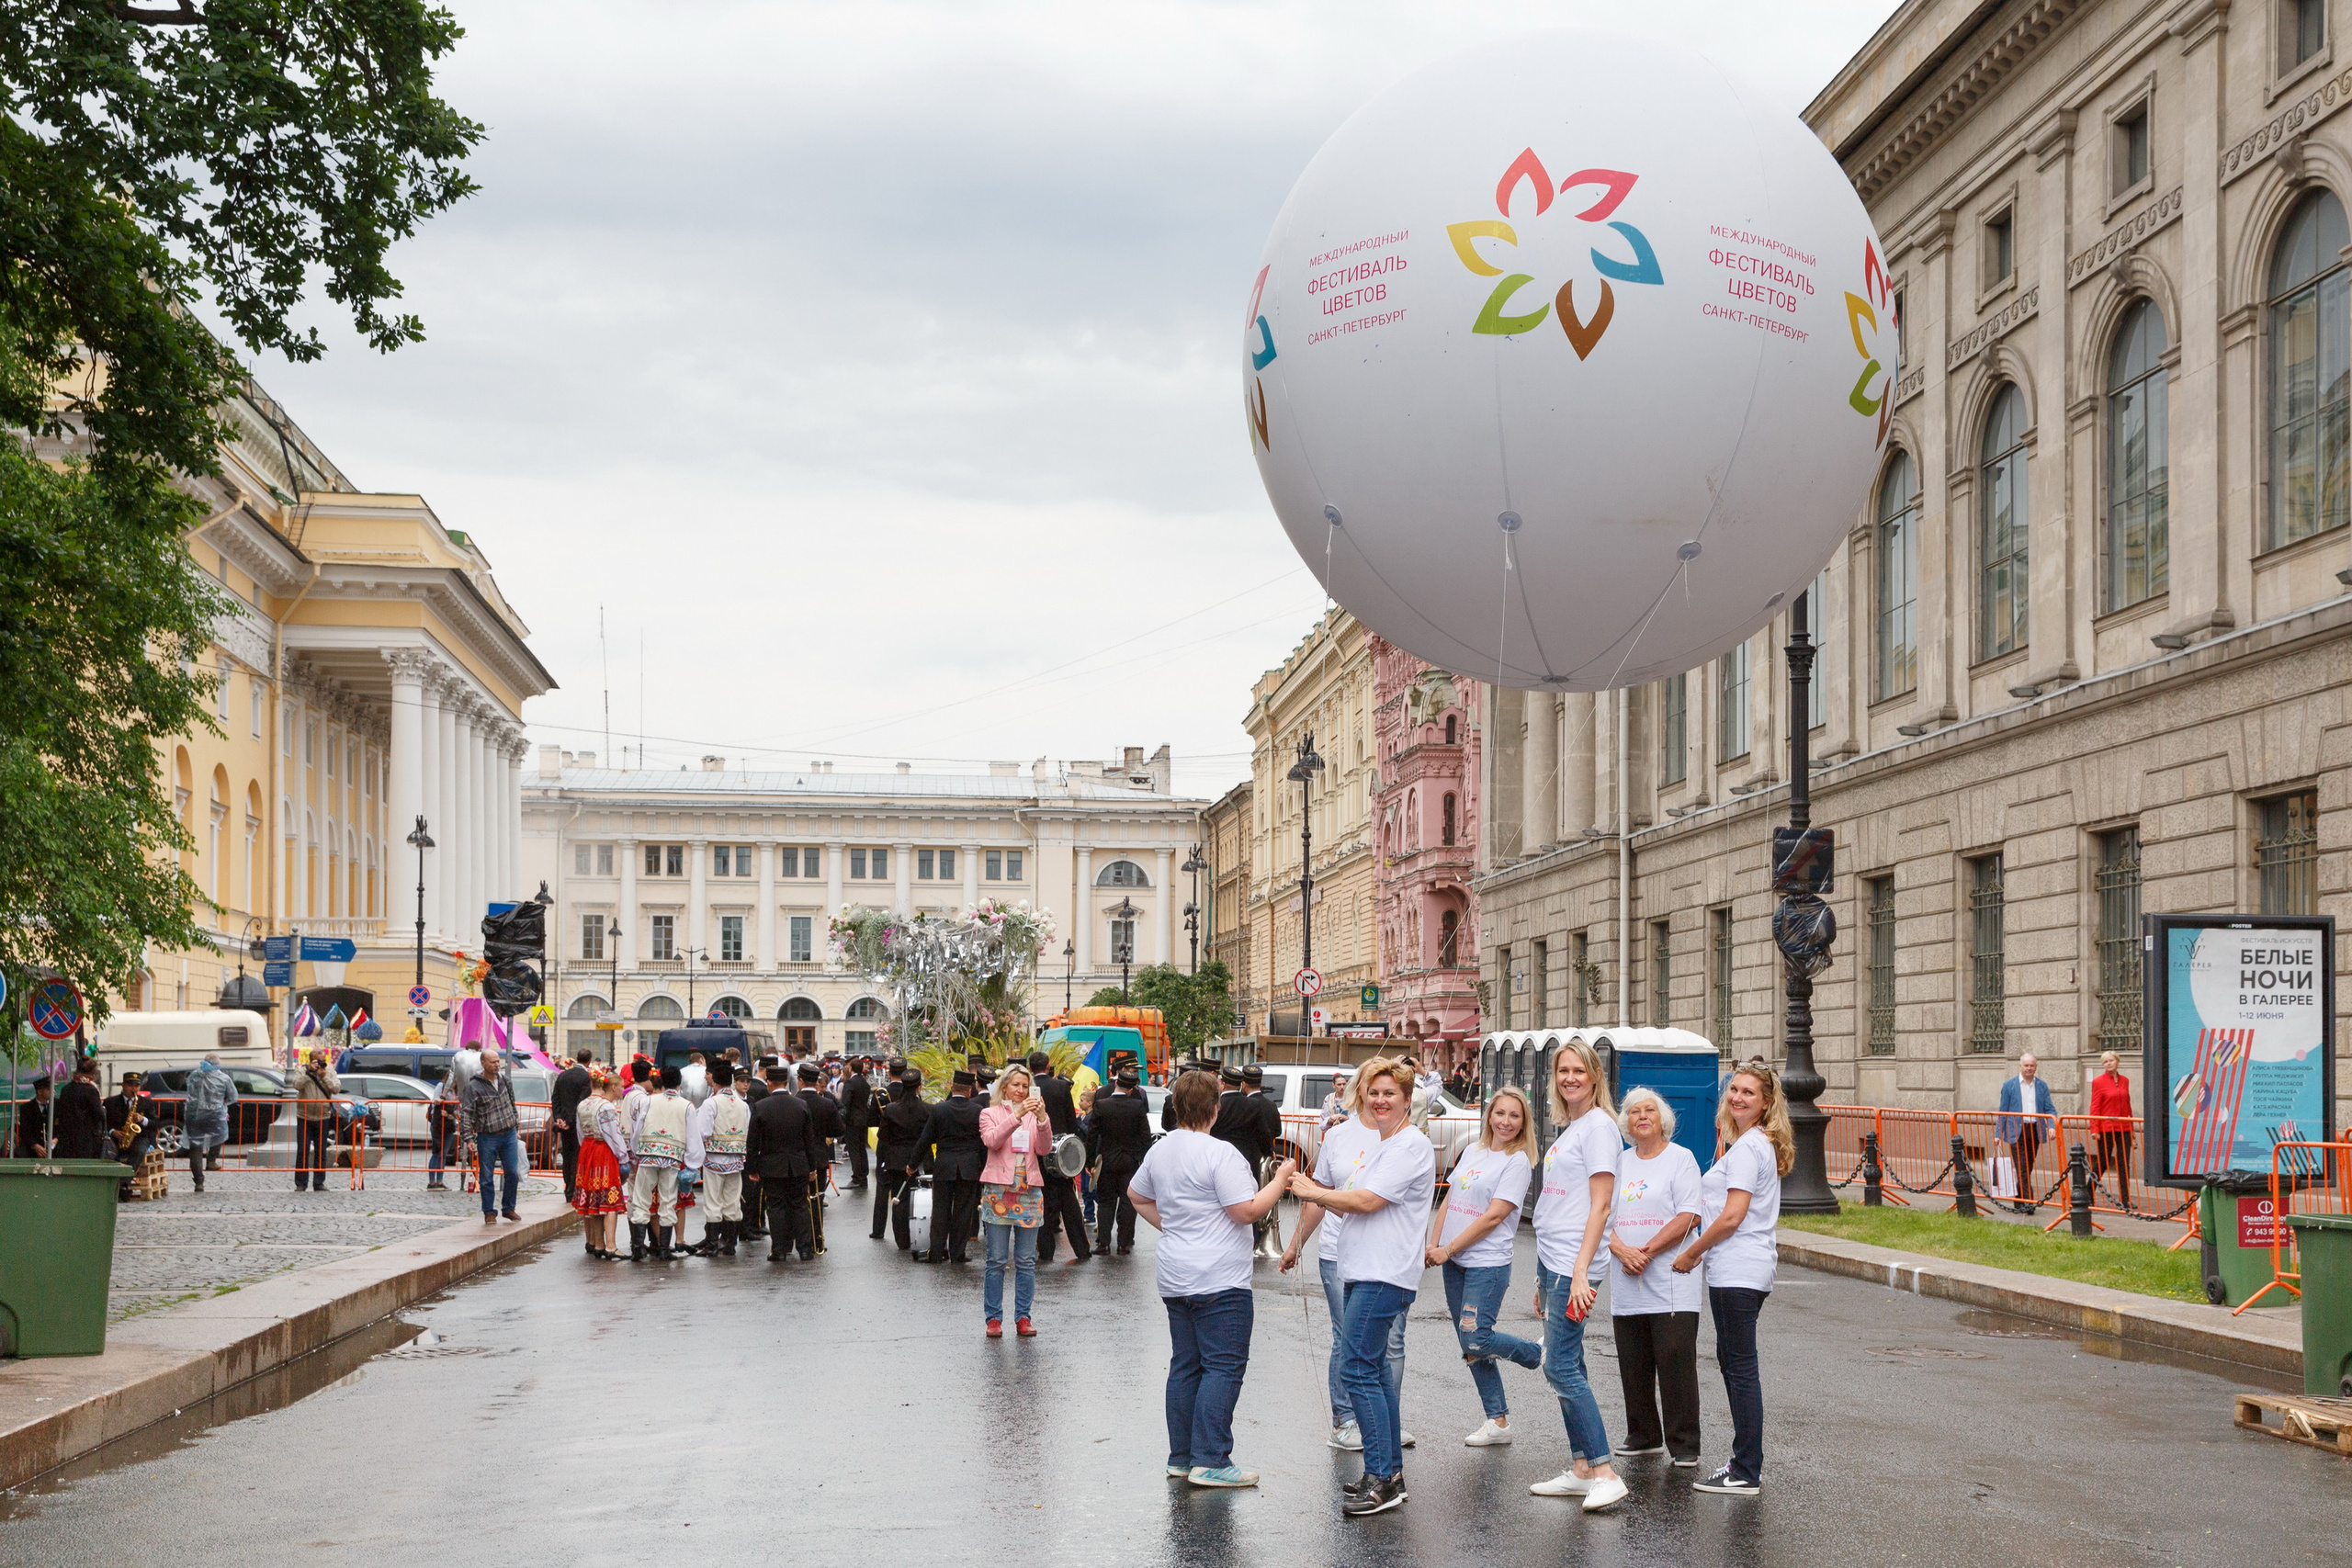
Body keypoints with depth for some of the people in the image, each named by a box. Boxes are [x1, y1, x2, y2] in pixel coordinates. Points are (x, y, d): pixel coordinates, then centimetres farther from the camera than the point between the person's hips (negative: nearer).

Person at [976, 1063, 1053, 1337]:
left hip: (1029, 1192, 2)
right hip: (998, 1191, -2)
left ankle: (1023, 1317, 8)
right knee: (997, 1260, -2)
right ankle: (994, 1318, 2)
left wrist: (1042, 1119, -19)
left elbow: (1045, 1148, -3)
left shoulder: (1034, 1116, 13)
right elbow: (992, 1140, -14)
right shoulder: (990, 1114, 7)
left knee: (1026, 1261, 3)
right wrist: (1017, 1115, -24)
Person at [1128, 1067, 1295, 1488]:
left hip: (1174, 1279, 9)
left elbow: (1137, 1196, 26)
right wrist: (1281, 1179, -6)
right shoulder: (1219, 1153, -16)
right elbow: (1248, 1211, -17)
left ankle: (1181, 1457, 17)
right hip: (1219, 1281, -9)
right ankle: (1210, 1461, -11)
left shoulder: (1160, 1150, 11)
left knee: (1186, 1366, 14)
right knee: (1223, 1367, -6)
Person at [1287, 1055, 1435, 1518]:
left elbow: (1367, 1201, -17)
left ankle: (1379, 1478, -13)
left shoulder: (1412, 1146, -10)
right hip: (1359, 1272, 10)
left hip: (1386, 1276, -10)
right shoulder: (1367, 1143, 18)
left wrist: (1314, 1192, -6)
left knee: (1358, 1370, -14)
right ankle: (1390, 1473, 18)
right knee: (1373, 1371, 12)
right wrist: (1314, 1194, 3)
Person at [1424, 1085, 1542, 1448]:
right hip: (1453, 1264, 7)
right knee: (1469, 1344, 6)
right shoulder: (1473, 1152, 13)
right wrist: (1433, 1245, 2)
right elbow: (1448, 1202, 15)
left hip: (1488, 1263, -7)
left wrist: (1449, 1250, -12)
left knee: (1476, 1341, -15)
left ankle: (1539, 1354, 11)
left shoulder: (1518, 1162, -8)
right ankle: (1498, 1421, 13)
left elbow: (1494, 1216, -14)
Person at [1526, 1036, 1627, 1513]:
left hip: (1574, 1264, -9)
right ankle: (1580, 1470, 14)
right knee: (1565, 1366, 9)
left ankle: (1605, 1474, -14)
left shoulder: (1598, 1126, -9)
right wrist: (1543, 1281, 20)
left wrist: (1580, 1271, -21)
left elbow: (1599, 1205, -15)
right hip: (1550, 1260, 9)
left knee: (1560, 1365, -13)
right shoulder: (1567, 1130, 17)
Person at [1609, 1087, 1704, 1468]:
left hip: (1670, 1283, -5)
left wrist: (1646, 1252, -15)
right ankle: (1643, 1438, 19)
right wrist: (1622, 1250, -10)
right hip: (1626, 1283, 5)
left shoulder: (1680, 1159, -1)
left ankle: (1684, 1445, -3)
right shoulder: (1619, 1163, 16)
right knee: (1633, 1365, 8)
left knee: (1676, 1362, -8)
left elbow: (1688, 1217, -10)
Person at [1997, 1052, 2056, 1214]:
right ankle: (2028, 1201, -17)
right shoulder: (2009, 1086, 2)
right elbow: (2003, 1111, 4)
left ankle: (2018, 1202, 19)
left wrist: (2051, 1126, -11)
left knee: (2027, 1168, 9)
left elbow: (2049, 1109, 7)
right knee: (2023, 1169, -12)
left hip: (2035, 1131, 3)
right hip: (2017, 1132, -3)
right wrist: (1998, 1133, -2)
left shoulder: (2042, 1086, 10)